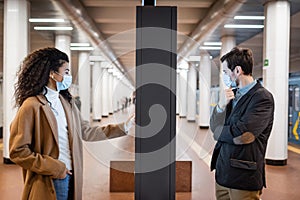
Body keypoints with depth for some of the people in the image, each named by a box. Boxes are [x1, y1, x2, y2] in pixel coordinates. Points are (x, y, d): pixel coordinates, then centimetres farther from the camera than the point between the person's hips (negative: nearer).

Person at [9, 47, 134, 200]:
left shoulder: (67, 102, 8)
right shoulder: (32, 106, -14)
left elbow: (85, 132, 9)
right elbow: (17, 151, -14)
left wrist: (124, 126, 5)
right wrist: (55, 168, -15)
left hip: (71, 177, 6)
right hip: (47, 183, -6)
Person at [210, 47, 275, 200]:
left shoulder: (263, 98, -13)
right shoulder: (232, 93, 9)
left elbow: (241, 135, -22)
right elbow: (214, 126, 8)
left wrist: (219, 132, -3)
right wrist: (221, 105, -10)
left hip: (243, 178, -6)